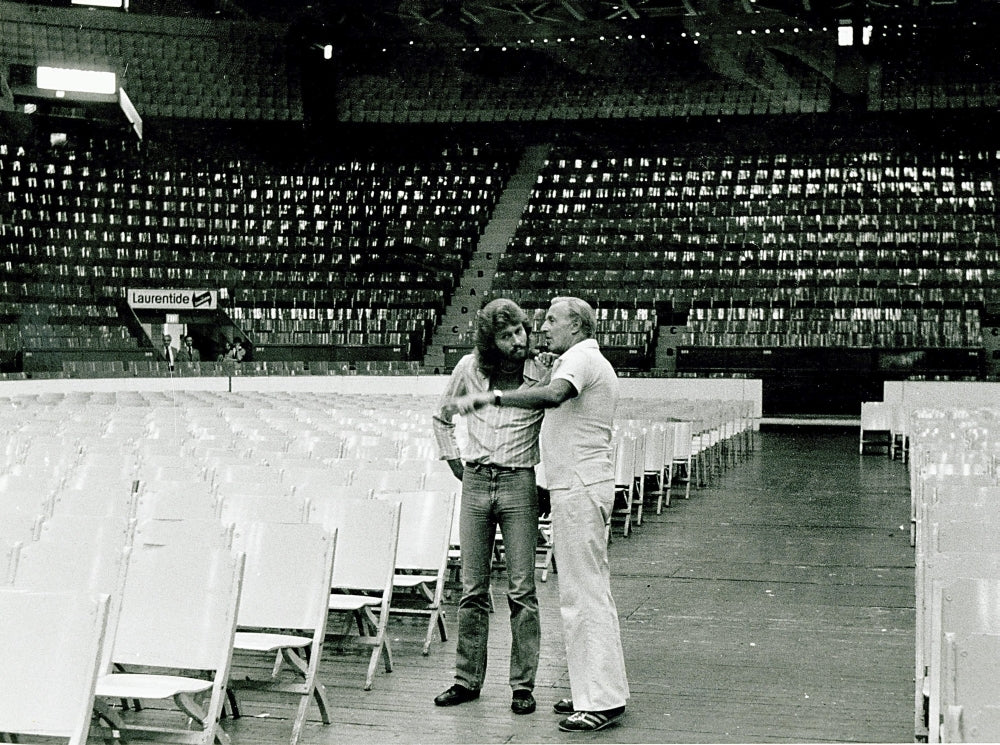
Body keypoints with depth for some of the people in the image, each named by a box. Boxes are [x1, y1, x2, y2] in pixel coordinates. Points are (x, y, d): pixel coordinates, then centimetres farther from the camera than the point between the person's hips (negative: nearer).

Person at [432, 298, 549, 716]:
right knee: (472, 588, 7)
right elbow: (442, 419, 20)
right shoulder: (469, 368, 5)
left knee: (521, 590, -2)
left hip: (519, 483, -2)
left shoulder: (542, 374, -2)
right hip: (475, 482, 3)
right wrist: (454, 463, 12)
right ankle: (467, 679, 16)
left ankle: (523, 685, 5)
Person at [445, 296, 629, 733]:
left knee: (583, 594, -8)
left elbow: (553, 396, -33)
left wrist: (492, 398, -37)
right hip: (579, 487, 11)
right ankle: (597, 691, 21)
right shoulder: (589, 362, 22)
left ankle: (602, 700, -5)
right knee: (591, 591, 14)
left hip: (579, 488, -11)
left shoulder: (581, 358, -12)